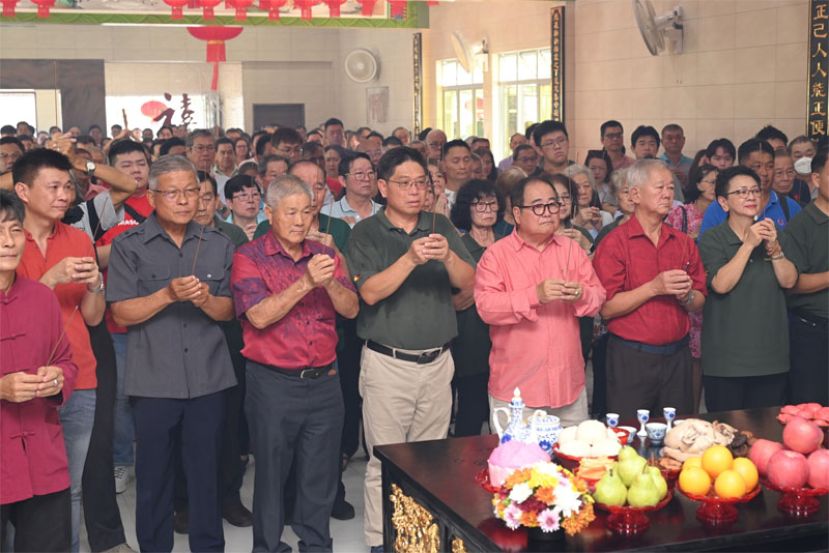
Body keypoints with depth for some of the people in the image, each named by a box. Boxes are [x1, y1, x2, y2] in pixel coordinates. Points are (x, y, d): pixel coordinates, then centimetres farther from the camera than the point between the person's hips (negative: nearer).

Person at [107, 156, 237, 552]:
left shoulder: (218, 245, 7)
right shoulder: (129, 246, -1)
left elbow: (229, 310, 6)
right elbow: (121, 313, -7)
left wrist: (206, 300, -15)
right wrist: (168, 295, -21)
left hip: (208, 378, 2)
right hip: (153, 381, -2)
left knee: (207, 472, 9)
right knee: (154, 475, 9)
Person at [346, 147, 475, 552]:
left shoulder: (441, 227, 9)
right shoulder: (366, 233, -1)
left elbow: (468, 282, -1)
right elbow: (370, 292, -13)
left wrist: (447, 255, -20)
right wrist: (411, 259, -25)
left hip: (437, 362, 3)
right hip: (387, 363, -3)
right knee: (385, 461, -2)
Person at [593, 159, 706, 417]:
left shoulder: (684, 242, 9)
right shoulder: (614, 243, -7)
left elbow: (699, 303, 13)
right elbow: (606, 308, -13)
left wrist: (686, 296, -8)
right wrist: (654, 288, -19)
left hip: (677, 356, 5)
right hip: (631, 358, -5)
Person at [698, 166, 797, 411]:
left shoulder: (770, 235, 12)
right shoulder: (712, 239, -3)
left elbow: (788, 281, 1)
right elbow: (721, 285, -17)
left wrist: (774, 248, -13)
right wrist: (748, 245, -18)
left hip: (771, 356, 4)